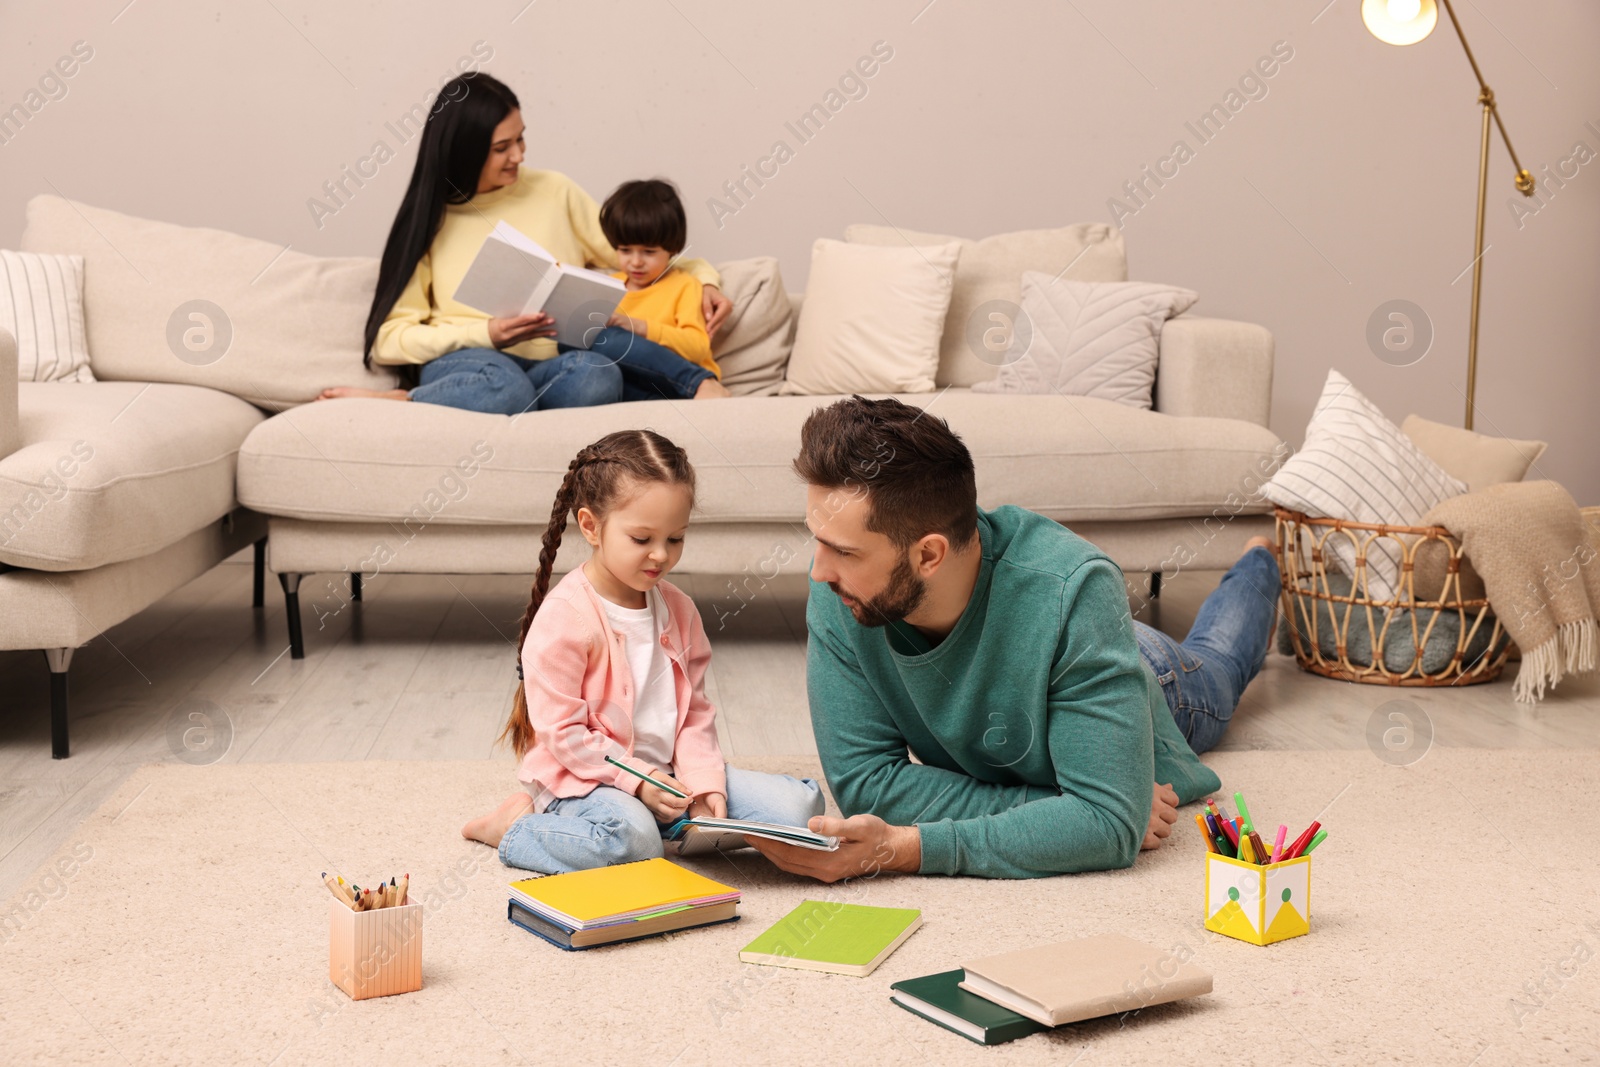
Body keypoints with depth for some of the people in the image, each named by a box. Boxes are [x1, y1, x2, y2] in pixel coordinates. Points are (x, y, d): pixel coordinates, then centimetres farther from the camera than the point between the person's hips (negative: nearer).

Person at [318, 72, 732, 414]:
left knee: (597, 377, -35)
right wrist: (486, 334, -11)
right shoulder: (430, 218, 9)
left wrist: (702, 280, 3)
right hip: (463, 362, -3)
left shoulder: (554, 192, 13)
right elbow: (388, 338, 3)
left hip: (552, 364, 4)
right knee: (503, 386, -41)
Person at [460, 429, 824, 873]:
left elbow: (694, 710, 9)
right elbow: (561, 732, -16)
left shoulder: (678, 610, 8)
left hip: (666, 775, 6)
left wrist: (703, 782, -7)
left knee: (799, 805, -7)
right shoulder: (564, 617, -15)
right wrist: (636, 780, -21)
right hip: (584, 779, -6)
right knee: (630, 837, -39)